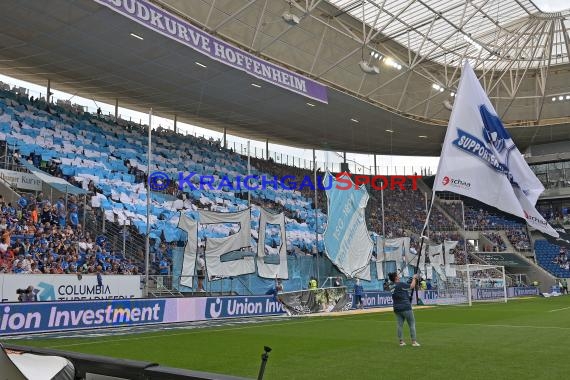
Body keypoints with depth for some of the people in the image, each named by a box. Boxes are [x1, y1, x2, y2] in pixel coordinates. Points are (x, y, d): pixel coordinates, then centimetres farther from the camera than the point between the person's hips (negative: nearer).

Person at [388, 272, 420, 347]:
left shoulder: (392, 287, 13)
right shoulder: (401, 284, -12)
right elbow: (412, 286, -5)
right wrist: (414, 278, 11)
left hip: (397, 309, 7)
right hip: (405, 308, -7)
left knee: (400, 325, 8)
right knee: (412, 324, 2)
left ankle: (401, 341, 8)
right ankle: (414, 341, 3)